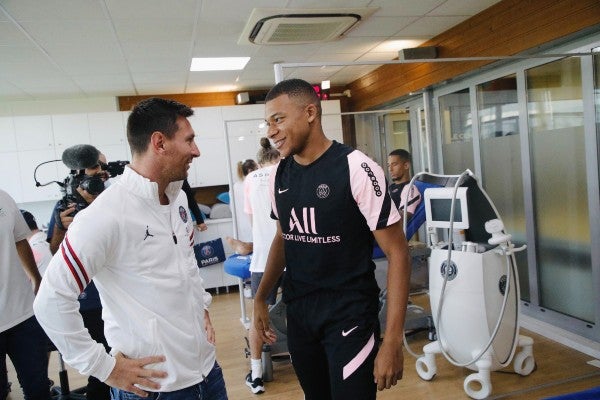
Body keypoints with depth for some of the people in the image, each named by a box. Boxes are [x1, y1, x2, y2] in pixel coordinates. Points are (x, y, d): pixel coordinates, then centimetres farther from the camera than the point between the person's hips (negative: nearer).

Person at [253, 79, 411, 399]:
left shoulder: (356, 169, -17)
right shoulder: (280, 175, 2)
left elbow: (397, 253, -15)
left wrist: (392, 340, -19)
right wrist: (261, 297, 10)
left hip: (349, 315, -5)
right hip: (298, 312, 6)